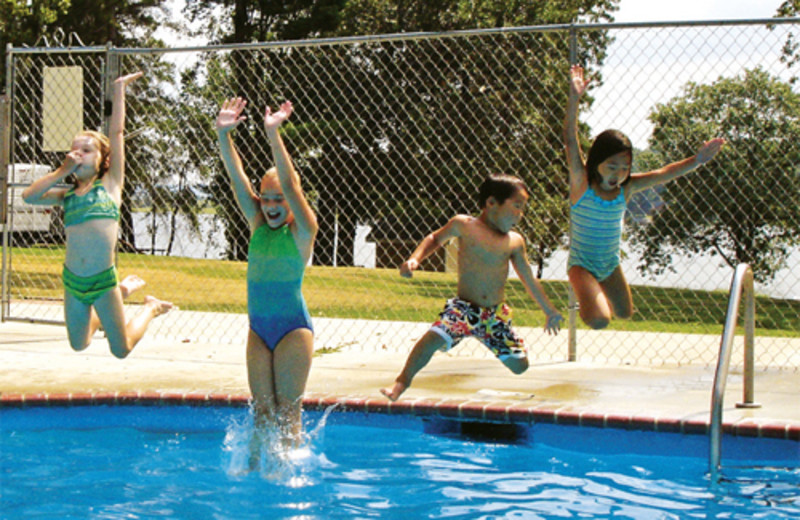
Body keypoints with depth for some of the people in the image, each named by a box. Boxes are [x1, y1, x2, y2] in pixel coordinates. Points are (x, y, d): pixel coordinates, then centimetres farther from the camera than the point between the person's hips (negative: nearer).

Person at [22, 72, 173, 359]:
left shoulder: (110, 185, -1)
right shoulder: (67, 195, 8)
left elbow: (116, 132, -1)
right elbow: (29, 196, -6)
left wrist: (119, 89, 1)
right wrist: (62, 171, -2)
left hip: (103, 280, -4)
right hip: (72, 279, 4)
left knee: (121, 349, 6)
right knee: (79, 345, 22)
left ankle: (150, 308, 33)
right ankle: (123, 291, 39)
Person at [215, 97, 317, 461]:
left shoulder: (302, 230, -7)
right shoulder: (258, 224, 6)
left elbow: (289, 183, -21)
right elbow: (237, 177, -2)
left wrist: (273, 135, -30)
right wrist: (223, 134, -14)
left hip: (293, 326, -5)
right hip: (259, 328, 5)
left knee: (287, 410, -1)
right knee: (262, 410, 10)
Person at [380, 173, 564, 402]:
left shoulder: (515, 242, 4)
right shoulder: (464, 225, -3)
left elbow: (529, 280, 15)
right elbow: (435, 239, 14)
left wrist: (549, 311, 19)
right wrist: (414, 259, -2)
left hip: (496, 313, 3)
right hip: (464, 308, -3)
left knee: (519, 364, -4)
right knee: (434, 338, -26)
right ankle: (402, 382, -5)